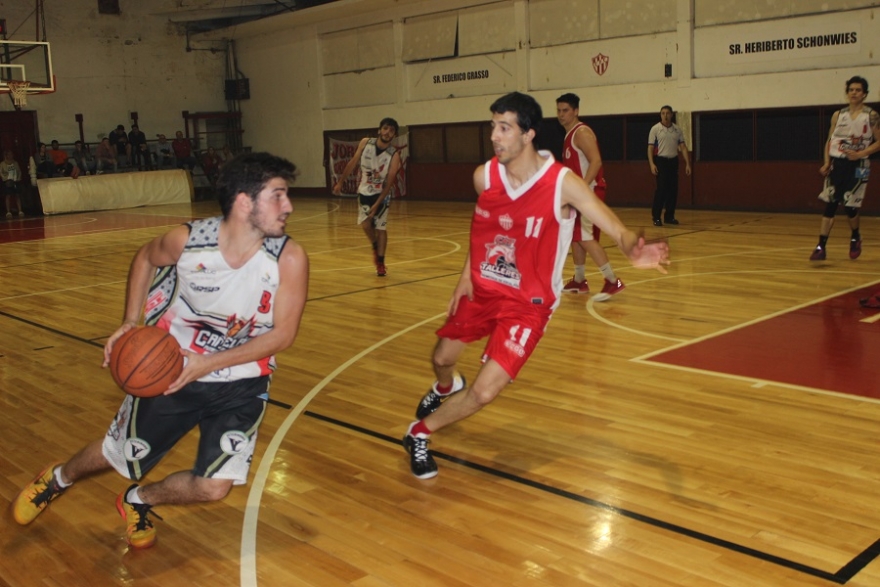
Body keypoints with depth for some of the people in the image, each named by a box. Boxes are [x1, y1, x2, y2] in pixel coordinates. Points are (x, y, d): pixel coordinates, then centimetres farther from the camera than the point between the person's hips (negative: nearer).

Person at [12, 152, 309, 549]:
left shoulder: (289, 259, -24)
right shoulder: (188, 239, -21)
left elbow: (283, 334, -18)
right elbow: (145, 258, 3)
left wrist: (209, 363, -24)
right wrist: (130, 322, -7)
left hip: (240, 383, 0)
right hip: (170, 370, 0)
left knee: (213, 488, -7)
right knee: (118, 456, 16)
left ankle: (137, 502, 27)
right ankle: (59, 479, 52)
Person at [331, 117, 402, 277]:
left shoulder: (394, 155, -21)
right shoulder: (365, 143, -12)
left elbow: (389, 183, -20)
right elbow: (353, 163, 1)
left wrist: (377, 204, -25)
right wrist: (340, 182, 4)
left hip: (381, 193, -3)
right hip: (364, 191, 3)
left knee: (381, 227, -4)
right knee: (365, 224, 1)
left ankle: (381, 263, 5)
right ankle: (375, 248, 30)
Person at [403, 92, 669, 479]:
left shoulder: (563, 184, -23)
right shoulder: (484, 176, -9)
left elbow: (617, 230, -27)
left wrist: (633, 250, -50)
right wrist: (466, 276, 6)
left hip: (528, 302, -5)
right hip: (482, 288, 5)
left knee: (484, 392, -14)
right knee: (443, 357, 22)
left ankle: (419, 434, 13)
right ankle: (445, 389, 62)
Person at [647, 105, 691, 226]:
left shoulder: (677, 129, 7)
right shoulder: (655, 129, -4)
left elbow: (683, 147, 8)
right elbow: (650, 148, -6)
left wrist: (687, 164, 1)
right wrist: (652, 164, -18)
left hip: (673, 161, 4)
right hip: (661, 161, -4)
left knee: (673, 189, 5)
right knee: (661, 189, -10)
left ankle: (669, 216, 15)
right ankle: (656, 217, -3)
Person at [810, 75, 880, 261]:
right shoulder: (838, 115, 7)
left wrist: (860, 154, -16)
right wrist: (827, 162, -1)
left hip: (857, 166, -2)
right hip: (836, 164, 3)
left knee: (851, 206, 0)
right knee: (830, 205, -4)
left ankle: (855, 238, 30)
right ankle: (821, 247, -4)